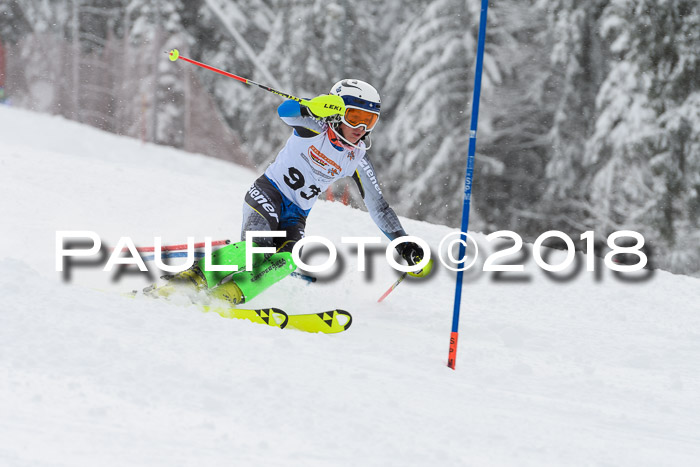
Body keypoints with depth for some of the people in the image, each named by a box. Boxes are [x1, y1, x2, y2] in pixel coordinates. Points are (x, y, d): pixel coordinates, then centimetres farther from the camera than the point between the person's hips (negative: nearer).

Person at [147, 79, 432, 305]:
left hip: (296, 215, 5)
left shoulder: (357, 159, 3)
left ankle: (227, 296, -33)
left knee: (286, 259, -27)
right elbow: (285, 111, -31)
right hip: (267, 193, -5)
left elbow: (379, 207, 8)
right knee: (257, 246, -33)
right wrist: (315, 106, -52)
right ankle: (194, 277, -28)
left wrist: (404, 245, 1)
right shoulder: (316, 128, -10)